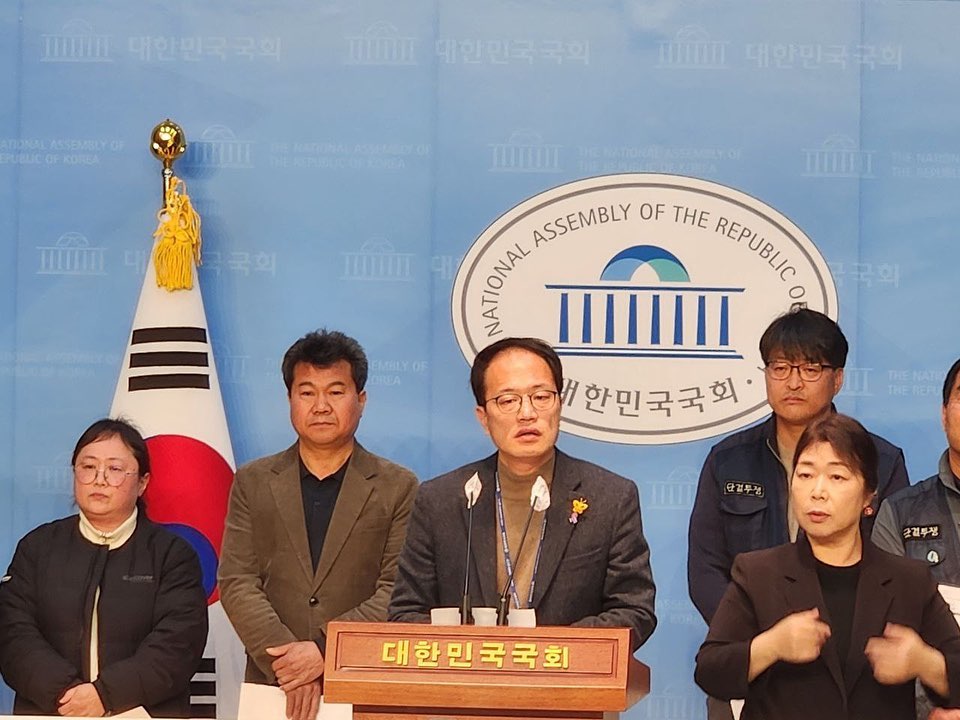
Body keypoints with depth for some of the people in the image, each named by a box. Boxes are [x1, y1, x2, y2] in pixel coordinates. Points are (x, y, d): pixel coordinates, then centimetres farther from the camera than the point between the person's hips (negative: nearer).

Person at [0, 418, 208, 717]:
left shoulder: (173, 555, 9)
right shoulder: (37, 547, 14)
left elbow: (178, 645, -3)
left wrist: (106, 694, -15)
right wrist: (65, 692, -12)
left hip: (145, 713, -1)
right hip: (47, 712, 1)